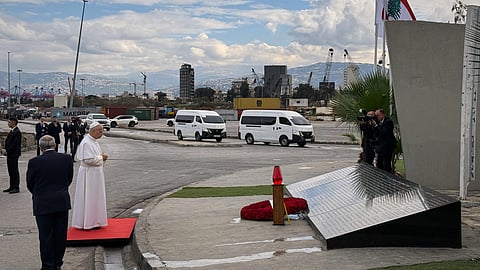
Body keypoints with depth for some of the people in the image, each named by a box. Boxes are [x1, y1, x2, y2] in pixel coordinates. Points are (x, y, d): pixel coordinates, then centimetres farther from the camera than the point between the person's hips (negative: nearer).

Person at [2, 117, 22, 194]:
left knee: (14, 170, -4)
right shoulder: (11, 131, 15)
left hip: (14, 154, -9)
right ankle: (12, 186, 19)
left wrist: (7, 151, -15)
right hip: (9, 154, 9)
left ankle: (16, 187, 1)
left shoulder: (17, 132, -15)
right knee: (10, 170, 12)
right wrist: (5, 150, 3)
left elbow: (15, 144, -20)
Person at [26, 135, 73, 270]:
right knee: (60, 235, 12)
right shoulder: (67, 158, -4)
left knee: (45, 236, 6)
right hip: (62, 202, 3)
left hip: (43, 204, -3)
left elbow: (30, 184, 1)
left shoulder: (34, 162, -11)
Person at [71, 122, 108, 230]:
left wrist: (102, 157, 4)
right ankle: (86, 223, 5)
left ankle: (93, 222, 23)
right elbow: (88, 160, -25)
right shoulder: (86, 142, -19)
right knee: (88, 197, -3)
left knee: (95, 197, 14)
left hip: (95, 174, 10)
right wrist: (101, 158, -13)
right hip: (88, 174, -10)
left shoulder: (93, 141, 12)